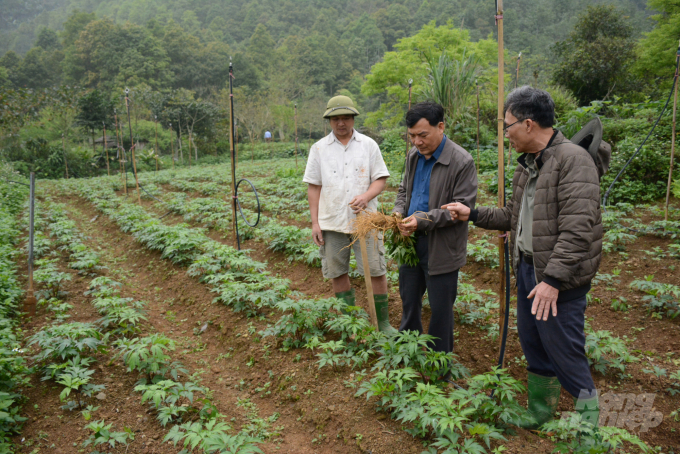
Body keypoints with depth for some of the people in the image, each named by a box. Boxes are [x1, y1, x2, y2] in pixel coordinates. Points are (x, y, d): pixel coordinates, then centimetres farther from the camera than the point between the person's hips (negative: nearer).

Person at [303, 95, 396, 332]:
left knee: (377, 271, -1)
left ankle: (383, 322, 14)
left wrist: (366, 196, -18)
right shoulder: (319, 149, 5)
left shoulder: (368, 145, 4)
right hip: (332, 222, 1)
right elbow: (313, 187, 5)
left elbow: (381, 179, 3)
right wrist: (315, 222, -1)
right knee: (337, 273, 8)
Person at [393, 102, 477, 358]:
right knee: (409, 302, 19)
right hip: (411, 242, 7)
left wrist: (423, 220, -24)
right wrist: (398, 212, -3)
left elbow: (463, 207, -17)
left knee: (440, 310, 8)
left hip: (441, 249, -6)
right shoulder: (414, 156, 6)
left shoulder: (462, 162, -16)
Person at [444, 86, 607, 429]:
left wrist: (553, 278, -25)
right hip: (526, 268, 9)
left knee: (564, 351, -1)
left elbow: (576, 229, -23)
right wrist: (473, 214, 13)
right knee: (533, 346, 18)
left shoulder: (573, 160, -17)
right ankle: (540, 412, 34)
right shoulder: (527, 165, 12)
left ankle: (589, 422, 20)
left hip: (559, 276, -9)